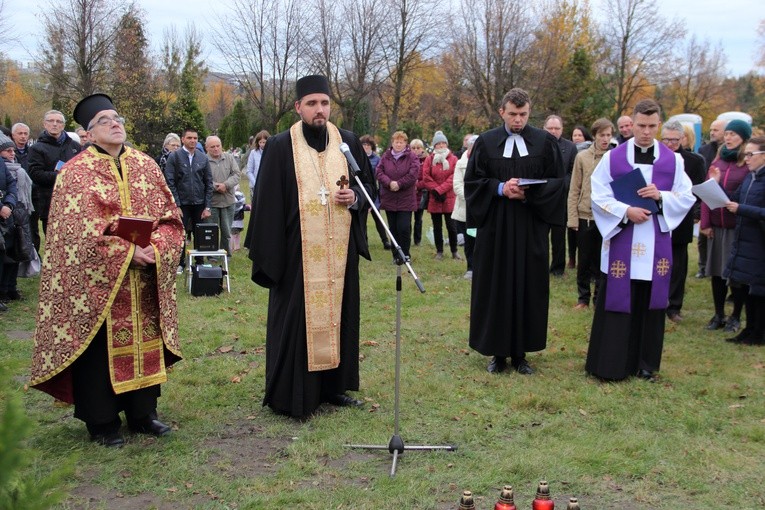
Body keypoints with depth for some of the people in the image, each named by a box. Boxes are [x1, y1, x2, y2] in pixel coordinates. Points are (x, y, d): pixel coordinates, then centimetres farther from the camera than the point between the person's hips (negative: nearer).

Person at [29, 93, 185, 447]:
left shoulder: (146, 165, 8)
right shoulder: (76, 172, -5)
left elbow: (170, 217, 7)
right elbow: (78, 233, -13)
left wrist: (155, 249, -12)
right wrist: (127, 252, -19)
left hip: (144, 282, 4)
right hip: (97, 282, -4)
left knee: (144, 340, 10)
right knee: (99, 348, 2)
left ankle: (142, 412, 25)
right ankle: (101, 421, 16)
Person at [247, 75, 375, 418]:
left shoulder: (348, 142, 7)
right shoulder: (280, 147, -3)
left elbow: (370, 184, 16)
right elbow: (268, 203, -4)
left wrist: (355, 197, -8)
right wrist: (268, 254, -9)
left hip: (340, 250, 4)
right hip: (298, 251, -4)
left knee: (337, 314, 10)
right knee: (297, 319, 0)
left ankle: (333, 386, 23)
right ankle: (291, 395, 10)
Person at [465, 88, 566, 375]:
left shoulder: (545, 142, 4)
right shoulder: (486, 143, 3)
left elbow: (557, 182, 4)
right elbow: (472, 182, 2)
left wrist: (530, 193, -13)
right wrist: (500, 189, -14)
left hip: (531, 228, 0)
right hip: (495, 226, 0)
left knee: (528, 287, 4)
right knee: (495, 288, 3)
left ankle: (520, 353, 14)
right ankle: (498, 352, 13)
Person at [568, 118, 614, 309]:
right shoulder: (582, 157, 0)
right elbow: (574, 191, 1)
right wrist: (573, 218, -4)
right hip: (585, 217, 0)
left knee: (603, 260, 8)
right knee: (585, 260, 9)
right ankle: (583, 297, 21)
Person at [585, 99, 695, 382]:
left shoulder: (672, 160, 5)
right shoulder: (613, 157, 0)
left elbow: (687, 197, 5)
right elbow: (598, 196, -3)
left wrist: (661, 196, -13)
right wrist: (625, 210, -16)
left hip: (656, 244, 2)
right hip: (620, 242, -2)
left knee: (650, 303, 7)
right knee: (616, 302, 1)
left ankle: (646, 364, 20)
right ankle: (610, 364, 9)